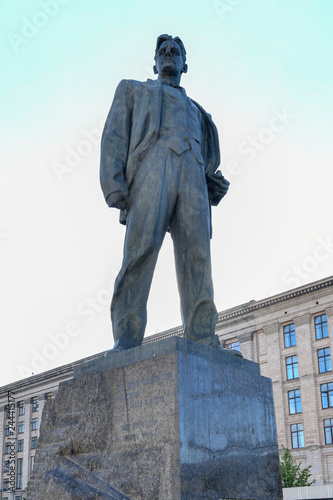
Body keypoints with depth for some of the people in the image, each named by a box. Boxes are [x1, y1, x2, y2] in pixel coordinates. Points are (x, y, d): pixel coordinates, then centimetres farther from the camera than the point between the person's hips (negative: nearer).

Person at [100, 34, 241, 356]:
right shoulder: (133, 90, 30)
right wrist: (114, 184, -4)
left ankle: (202, 340, -21)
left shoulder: (194, 109, 40)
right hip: (152, 165, -3)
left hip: (192, 175, 4)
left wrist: (214, 183, 5)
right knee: (141, 248, -21)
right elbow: (115, 136, 14)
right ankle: (126, 341, -25)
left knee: (196, 254, -14)